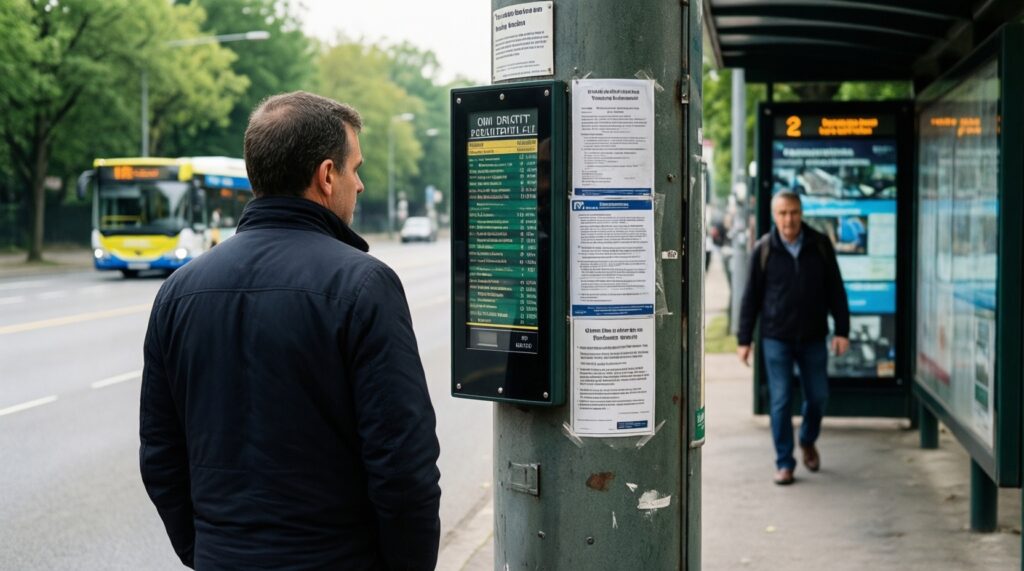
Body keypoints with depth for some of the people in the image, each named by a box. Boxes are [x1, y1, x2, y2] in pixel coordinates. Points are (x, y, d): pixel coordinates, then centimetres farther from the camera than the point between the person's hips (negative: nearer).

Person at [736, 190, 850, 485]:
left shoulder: (820, 245, -1)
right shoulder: (763, 250, -4)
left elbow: (835, 290, 4)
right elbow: (751, 297, 0)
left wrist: (842, 330, -1)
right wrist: (744, 339, 0)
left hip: (813, 337, 2)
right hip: (776, 338, -2)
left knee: (818, 396, 9)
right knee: (781, 401, -2)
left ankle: (808, 441, 37)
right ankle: (784, 463, 9)